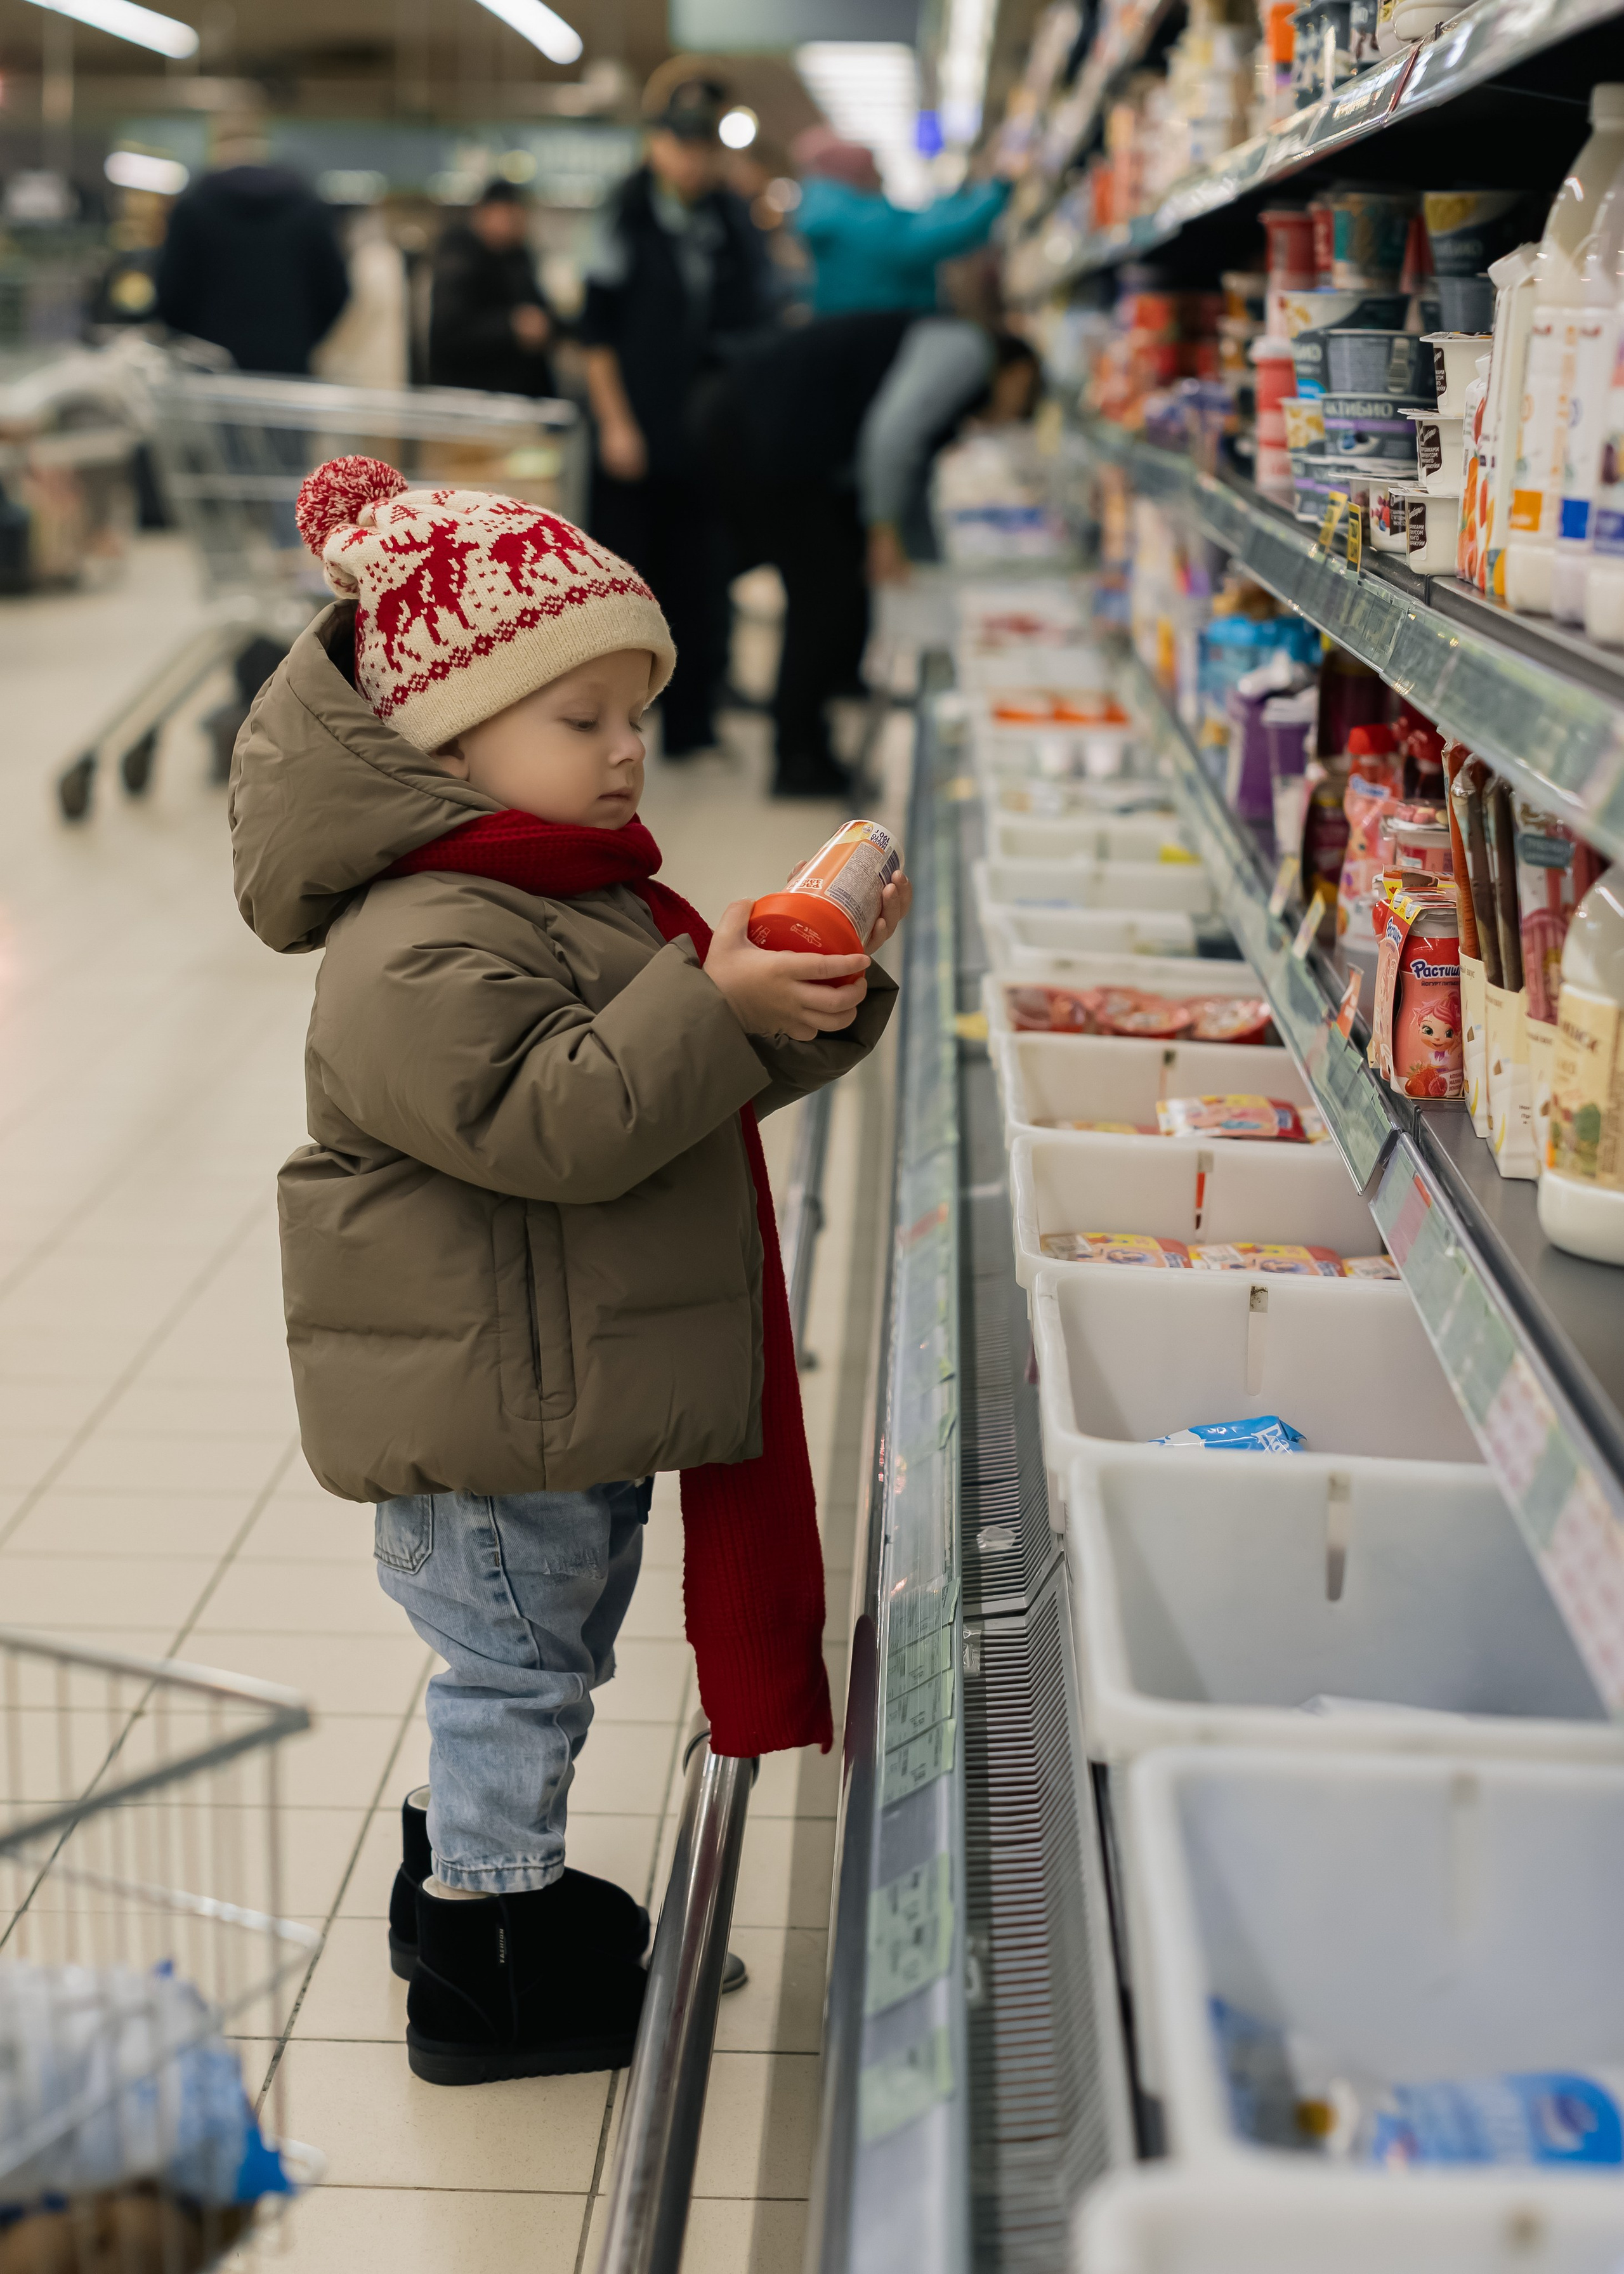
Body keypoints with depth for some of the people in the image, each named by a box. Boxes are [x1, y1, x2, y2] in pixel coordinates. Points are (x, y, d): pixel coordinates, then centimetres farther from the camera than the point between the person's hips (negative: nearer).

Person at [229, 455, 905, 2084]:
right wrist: (713, 1003, -32)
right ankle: (487, 1976, 17)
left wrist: (815, 993, -1)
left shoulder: (585, 890, 12)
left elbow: (700, 1083, 15)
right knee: (514, 1660, 2)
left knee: (548, 1651, 22)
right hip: (488, 1406, -10)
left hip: (577, 1390, 10)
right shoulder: (420, 945, -23)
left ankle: (478, 1870, 40)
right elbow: (552, 1121, -32)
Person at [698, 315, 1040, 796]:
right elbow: (892, 432, -18)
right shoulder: (968, 349, -4)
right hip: (762, 434, -10)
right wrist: (884, 530, -11)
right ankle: (799, 762, 4)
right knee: (827, 589, -4)